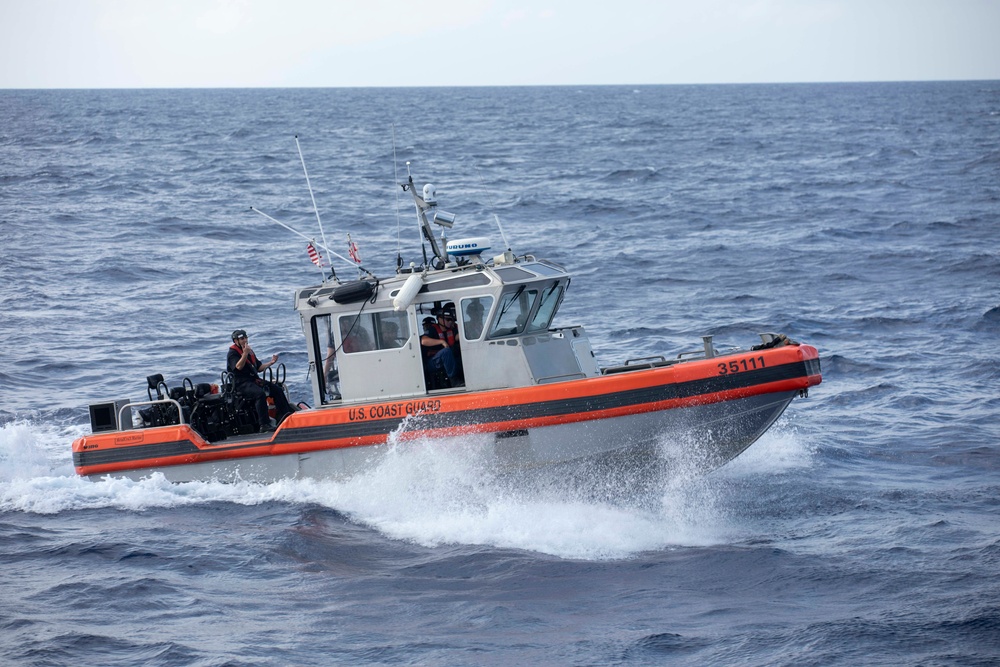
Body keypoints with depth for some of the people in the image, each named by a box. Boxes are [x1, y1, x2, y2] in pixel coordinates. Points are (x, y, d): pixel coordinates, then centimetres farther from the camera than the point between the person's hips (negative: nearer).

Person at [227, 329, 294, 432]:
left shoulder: (250, 352, 23)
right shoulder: (232, 354, -2)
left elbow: (259, 368, 25)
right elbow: (238, 367, -19)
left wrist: (271, 363, 11)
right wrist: (245, 353, -27)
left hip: (254, 380, 9)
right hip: (241, 384, -9)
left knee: (277, 390, -5)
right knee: (260, 393, -34)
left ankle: (283, 417, -6)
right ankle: (264, 425, -39)